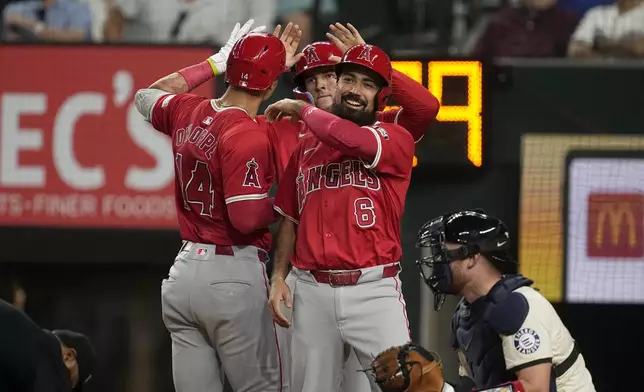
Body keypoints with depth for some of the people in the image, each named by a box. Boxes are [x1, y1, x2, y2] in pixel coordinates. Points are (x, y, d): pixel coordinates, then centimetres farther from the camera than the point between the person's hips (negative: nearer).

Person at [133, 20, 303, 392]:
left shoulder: (187, 113, 6)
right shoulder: (247, 135, -16)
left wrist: (216, 62, 29)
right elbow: (247, 218, -22)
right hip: (233, 277, -7)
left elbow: (148, 95, 30)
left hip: (182, 274, 7)